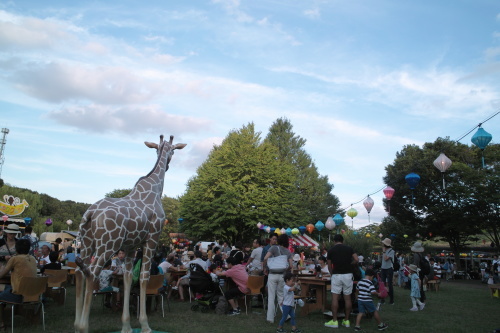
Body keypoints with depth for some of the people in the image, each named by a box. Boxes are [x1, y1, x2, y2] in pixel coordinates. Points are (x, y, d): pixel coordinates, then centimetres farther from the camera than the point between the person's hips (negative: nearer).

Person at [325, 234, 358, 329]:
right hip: (348, 274, 2)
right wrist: (349, 264, 14)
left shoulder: (331, 250, 3)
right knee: (347, 298, 8)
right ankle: (346, 321, 14)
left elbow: (329, 266, 8)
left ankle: (334, 321, 1)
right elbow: (356, 260, -4)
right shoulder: (349, 248, 6)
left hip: (336, 275, -2)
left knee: (335, 298, 1)